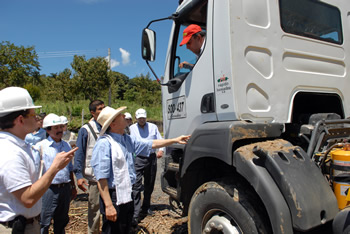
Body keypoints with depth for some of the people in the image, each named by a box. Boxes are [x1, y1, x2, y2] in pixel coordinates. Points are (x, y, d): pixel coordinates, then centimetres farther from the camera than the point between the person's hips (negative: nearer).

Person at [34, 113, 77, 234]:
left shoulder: (67, 145, 9)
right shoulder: (41, 146, -7)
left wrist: (73, 187, 18)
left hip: (65, 188, 5)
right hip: (49, 189, -5)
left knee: (62, 221, 17)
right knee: (44, 222, 4)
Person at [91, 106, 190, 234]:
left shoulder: (127, 139, 8)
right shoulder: (105, 143, -19)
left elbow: (151, 144, 15)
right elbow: (101, 178, -22)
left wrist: (175, 140, 15)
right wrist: (108, 206, -24)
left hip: (128, 195, 8)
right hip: (114, 197, -8)